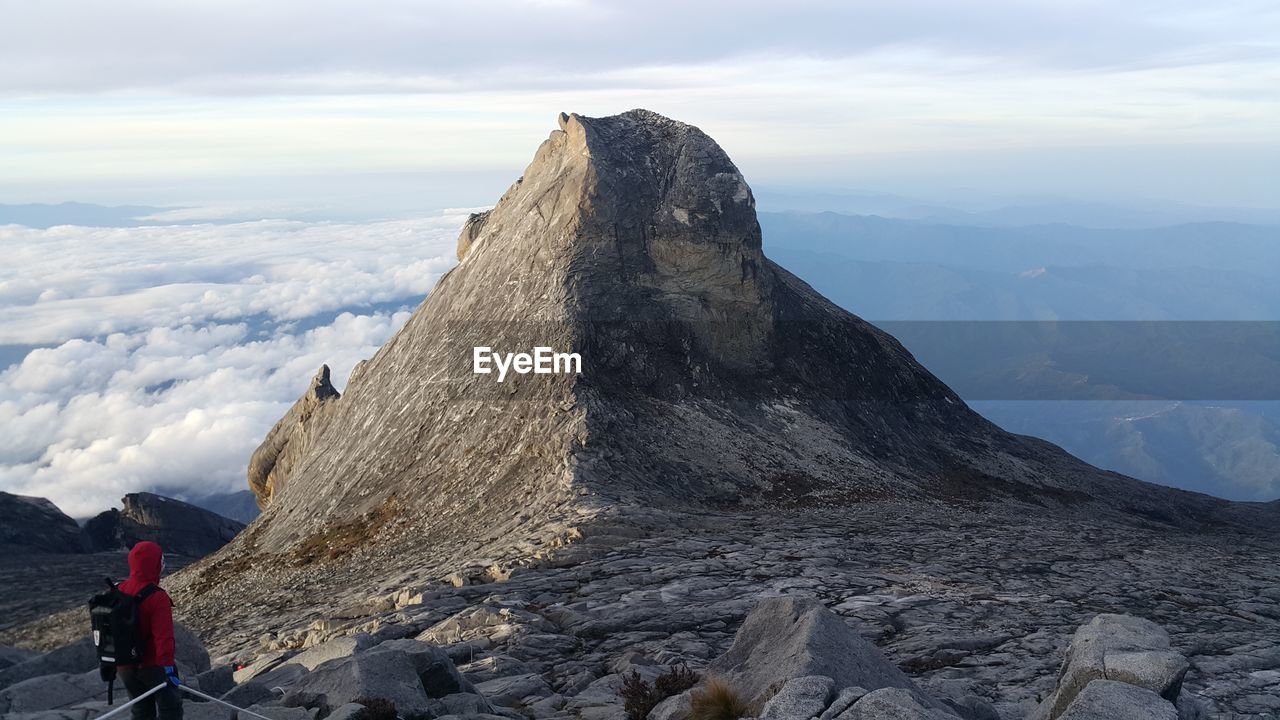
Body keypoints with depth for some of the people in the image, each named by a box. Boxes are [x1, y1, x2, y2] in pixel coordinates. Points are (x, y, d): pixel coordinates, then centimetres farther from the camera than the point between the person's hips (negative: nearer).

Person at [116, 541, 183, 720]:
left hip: (126, 666, 7)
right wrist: (167, 666, -26)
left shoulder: (119, 592, -1)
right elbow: (163, 636, -27)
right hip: (153, 665, -7)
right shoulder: (157, 598, -23)